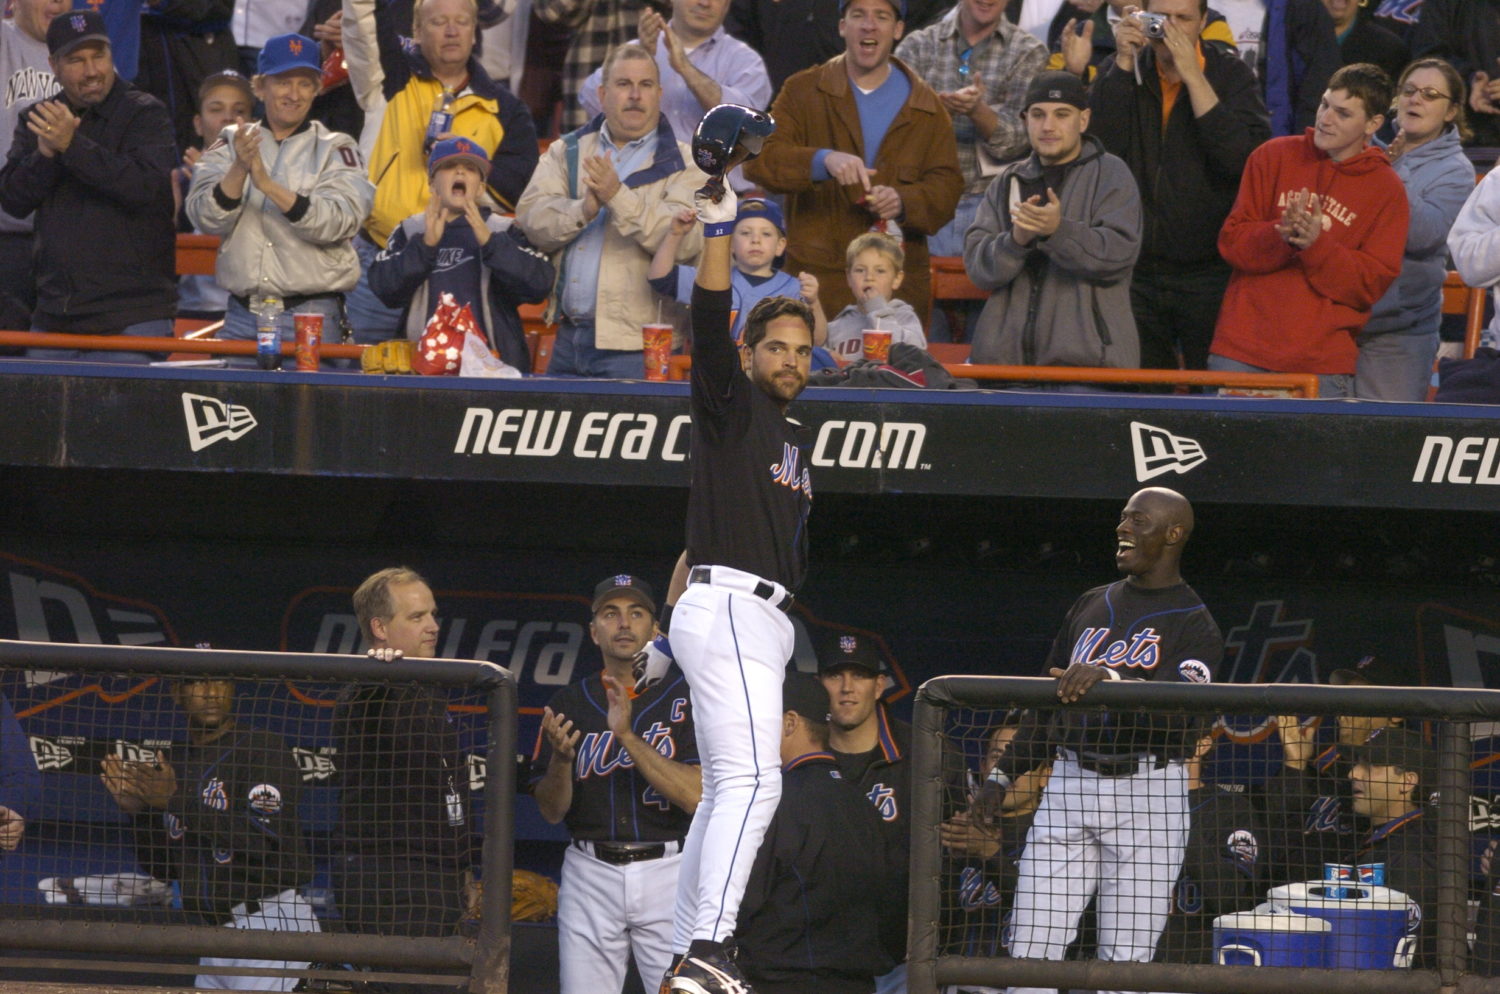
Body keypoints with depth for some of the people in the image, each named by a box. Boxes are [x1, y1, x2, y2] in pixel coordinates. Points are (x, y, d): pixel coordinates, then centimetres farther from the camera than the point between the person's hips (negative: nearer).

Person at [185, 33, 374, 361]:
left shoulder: (335, 150, 5)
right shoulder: (230, 145, 11)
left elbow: (339, 223, -12)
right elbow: (206, 218, -3)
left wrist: (268, 185, -23)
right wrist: (239, 170, -21)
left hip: (311, 319, -2)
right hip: (241, 318, 2)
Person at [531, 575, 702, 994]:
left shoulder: (687, 696, 1)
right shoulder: (570, 703, 11)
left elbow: (696, 797, -10)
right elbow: (551, 810, 8)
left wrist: (628, 737, -18)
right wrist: (560, 758, -14)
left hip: (669, 871, -2)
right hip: (589, 876, 3)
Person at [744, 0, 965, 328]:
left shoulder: (926, 107, 12)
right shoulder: (803, 92, 7)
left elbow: (947, 185, 6)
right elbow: (759, 159, -7)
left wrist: (904, 202, -17)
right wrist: (823, 160, -27)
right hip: (817, 275, -1)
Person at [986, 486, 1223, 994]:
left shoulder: (1195, 624, 0)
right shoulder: (1091, 605, 18)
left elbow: (1178, 710, -17)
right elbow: (1048, 703, 23)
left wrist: (1113, 679, -32)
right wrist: (1003, 775, 15)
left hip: (1146, 792, -5)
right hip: (1070, 784, 5)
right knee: (1031, 946, -4)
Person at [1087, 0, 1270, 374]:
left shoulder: (1231, 75, 2)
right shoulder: (1122, 71, 8)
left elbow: (1243, 157, -15)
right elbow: (1099, 144, -9)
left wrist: (1191, 74, -16)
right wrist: (1124, 63, -12)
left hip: (1208, 271, -2)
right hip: (1135, 270, 2)